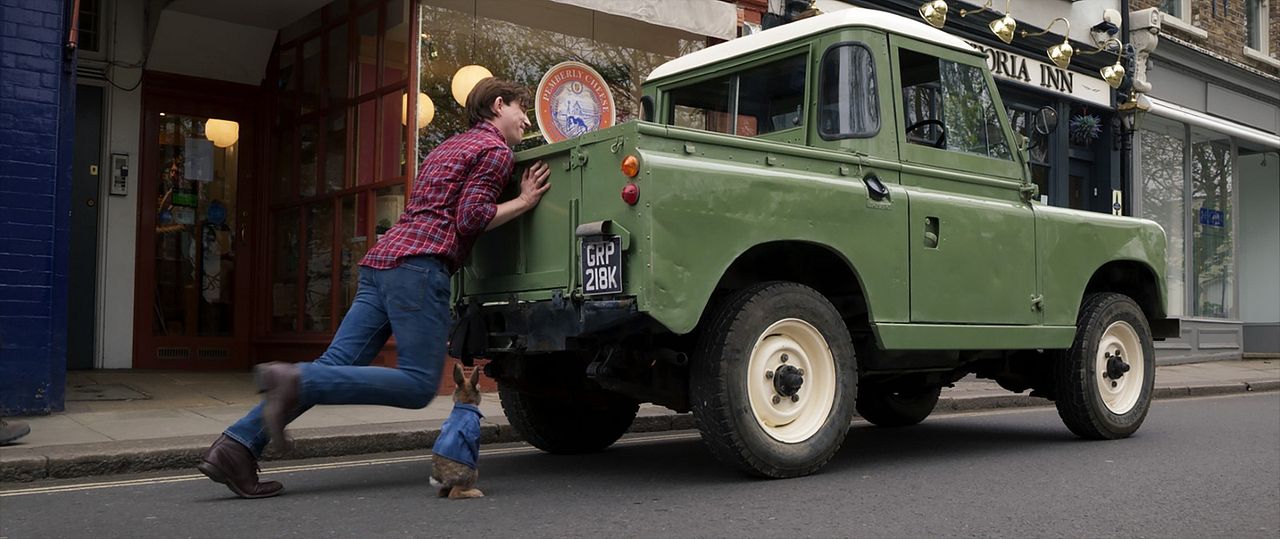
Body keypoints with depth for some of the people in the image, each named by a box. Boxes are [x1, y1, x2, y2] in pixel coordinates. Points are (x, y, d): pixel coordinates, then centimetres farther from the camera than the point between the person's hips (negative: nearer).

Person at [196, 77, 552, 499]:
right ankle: (295, 380, -21)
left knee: (335, 368, 2)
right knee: (419, 385, -10)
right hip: (418, 264, -9)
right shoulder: (496, 149, 4)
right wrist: (523, 202, 3)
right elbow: (470, 219, -8)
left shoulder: (449, 147, 32)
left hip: (381, 261, 9)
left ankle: (237, 445, -6)